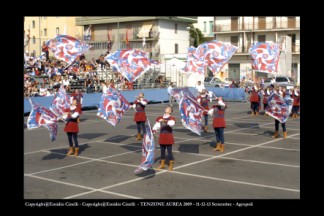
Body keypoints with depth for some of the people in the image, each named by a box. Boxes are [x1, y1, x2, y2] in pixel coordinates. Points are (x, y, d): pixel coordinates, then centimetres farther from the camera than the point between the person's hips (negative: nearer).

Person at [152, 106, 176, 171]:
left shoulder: (171, 118, -6)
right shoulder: (160, 118, 8)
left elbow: (172, 123, -29)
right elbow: (156, 125, 0)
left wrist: (164, 121, -41)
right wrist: (153, 131, -17)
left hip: (169, 137, -4)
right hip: (162, 137, 5)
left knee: (169, 151, -1)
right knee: (162, 151, 14)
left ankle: (171, 165, 10)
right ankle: (162, 164, 29)